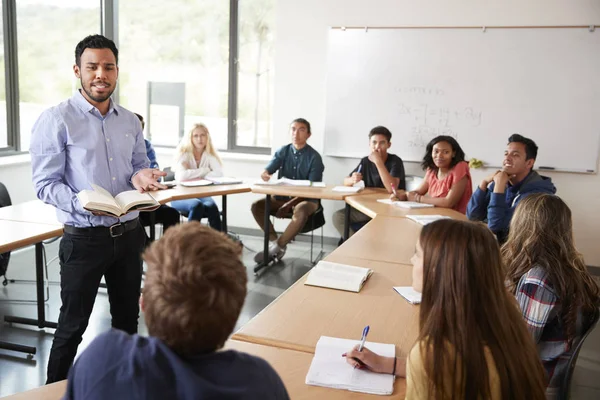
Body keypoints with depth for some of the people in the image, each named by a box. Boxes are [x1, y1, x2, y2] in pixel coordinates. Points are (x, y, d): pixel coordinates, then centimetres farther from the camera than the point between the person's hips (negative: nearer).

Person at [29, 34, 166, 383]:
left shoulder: (130, 121, 7)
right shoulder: (56, 120, -10)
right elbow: (45, 184, -12)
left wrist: (141, 176, -9)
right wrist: (83, 203, -30)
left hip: (129, 234, 6)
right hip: (84, 238, -5)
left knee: (127, 319, 18)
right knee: (72, 326, 8)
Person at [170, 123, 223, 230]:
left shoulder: (210, 154, 3)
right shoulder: (184, 153, -7)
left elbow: (219, 173, -15)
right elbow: (182, 176, -26)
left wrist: (199, 178, -22)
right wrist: (205, 170, -16)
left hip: (202, 194, 3)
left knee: (211, 206, -32)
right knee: (197, 205, -36)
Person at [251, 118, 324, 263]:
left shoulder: (314, 157, -7)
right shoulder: (283, 151, 5)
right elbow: (267, 170, -6)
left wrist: (290, 204, -24)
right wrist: (265, 174, -34)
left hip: (306, 199, -4)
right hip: (282, 197, 4)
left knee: (300, 211, -38)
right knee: (257, 205, -19)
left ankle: (278, 246, -21)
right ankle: (275, 242, -13)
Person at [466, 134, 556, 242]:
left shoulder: (535, 192, -18)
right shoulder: (503, 183, 0)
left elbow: (495, 226, -23)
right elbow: (472, 216, -4)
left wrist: (499, 185, -21)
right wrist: (484, 183, -12)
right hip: (497, 243, 5)